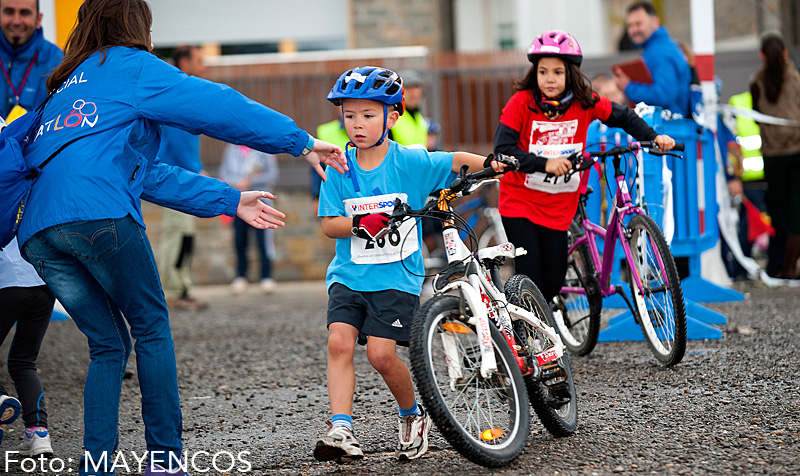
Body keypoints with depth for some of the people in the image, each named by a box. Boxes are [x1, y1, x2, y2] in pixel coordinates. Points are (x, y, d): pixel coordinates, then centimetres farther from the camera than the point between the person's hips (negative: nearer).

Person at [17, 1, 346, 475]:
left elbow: (149, 174, 34)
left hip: (35, 233, 7)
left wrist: (230, 200, 34)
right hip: (98, 213, -7)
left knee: (108, 344, 14)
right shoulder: (134, 67, 12)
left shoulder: (69, 86, 35)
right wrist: (303, 143, 12)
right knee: (152, 329, 7)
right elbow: (220, 107, 6)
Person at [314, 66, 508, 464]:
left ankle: (413, 416, 14)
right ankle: (341, 430, -17)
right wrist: (360, 223, -21)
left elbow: (455, 161, 0)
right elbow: (329, 225, -2)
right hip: (349, 274, 3)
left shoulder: (410, 162, -4)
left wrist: (490, 163, -17)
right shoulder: (339, 168, 1)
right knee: (339, 342, -16)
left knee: (380, 353, -12)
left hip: (396, 275, -3)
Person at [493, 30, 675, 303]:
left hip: (558, 206, 3)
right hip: (520, 201, -3)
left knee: (554, 279, 3)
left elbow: (624, 117, 9)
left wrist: (654, 138, -5)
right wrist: (545, 163, -31)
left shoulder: (585, 103, -6)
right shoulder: (522, 102, -14)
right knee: (529, 276, -11)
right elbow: (503, 149, -20)